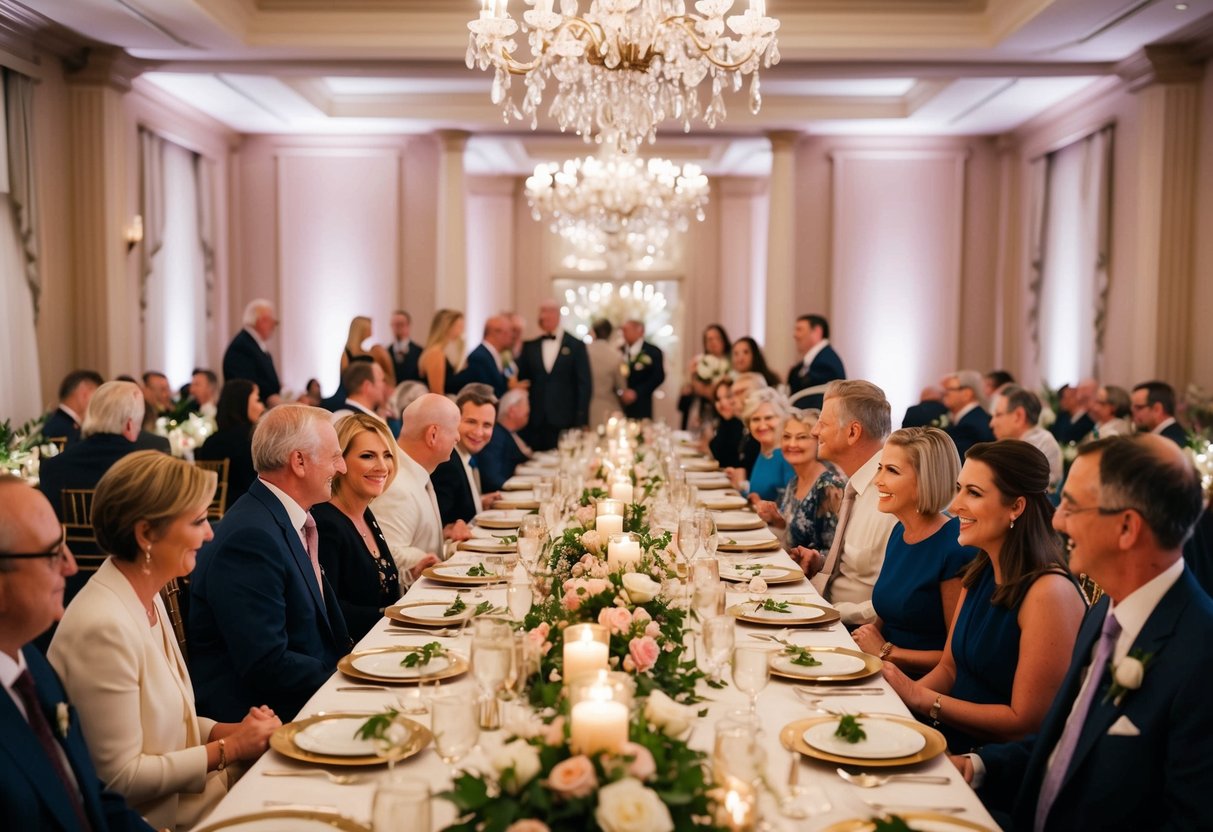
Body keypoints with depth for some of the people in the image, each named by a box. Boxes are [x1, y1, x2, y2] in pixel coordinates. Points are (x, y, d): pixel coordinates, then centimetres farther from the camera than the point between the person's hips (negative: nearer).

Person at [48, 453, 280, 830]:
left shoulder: (148, 600, 4)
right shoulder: (103, 627, -23)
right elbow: (120, 778, -19)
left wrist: (232, 730, -3)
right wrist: (228, 749, -12)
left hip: (186, 791, 8)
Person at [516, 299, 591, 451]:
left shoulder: (576, 346, 3)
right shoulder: (530, 347, 11)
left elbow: (584, 384, 1)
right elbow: (521, 380, 11)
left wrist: (581, 420, -6)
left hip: (564, 420, -2)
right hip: (535, 421, 2)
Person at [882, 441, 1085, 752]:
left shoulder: (1049, 593, -19)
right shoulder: (978, 575, 6)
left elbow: (1026, 723, -18)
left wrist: (921, 698, -17)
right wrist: (903, 694, -7)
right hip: (949, 738, 7)